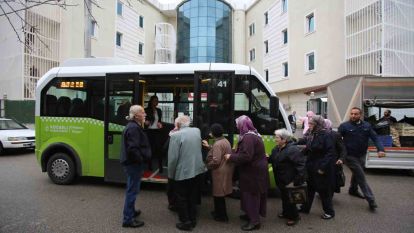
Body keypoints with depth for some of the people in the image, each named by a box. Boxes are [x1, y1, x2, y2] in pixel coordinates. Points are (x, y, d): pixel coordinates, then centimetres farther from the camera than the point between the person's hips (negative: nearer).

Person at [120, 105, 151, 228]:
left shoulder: (133, 126, 13)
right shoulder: (134, 128, -21)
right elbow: (133, 149, -29)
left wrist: (140, 159, 16)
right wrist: (141, 160, -17)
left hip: (132, 162, 11)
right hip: (133, 163, -11)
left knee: (132, 189, 22)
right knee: (132, 190, -1)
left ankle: (131, 211, 38)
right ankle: (128, 219, 9)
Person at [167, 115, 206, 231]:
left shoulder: (176, 135, -17)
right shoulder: (197, 131, 2)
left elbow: (173, 157, -18)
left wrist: (171, 174, -3)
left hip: (182, 172, -6)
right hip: (197, 170, 6)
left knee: (182, 199, 11)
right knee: (193, 197, 20)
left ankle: (185, 222, 20)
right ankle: (192, 219, 32)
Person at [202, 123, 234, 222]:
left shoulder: (218, 144, -22)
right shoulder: (225, 140, 7)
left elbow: (216, 161, -26)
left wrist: (207, 165, -8)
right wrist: (209, 146, 21)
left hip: (220, 172, -10)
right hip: (225, 169, 10)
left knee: (218, 194, 5)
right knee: (219, 193, 21)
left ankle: (222, 216, 18)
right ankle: (218, 212, 35)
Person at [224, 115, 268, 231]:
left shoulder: (248, 137, -24)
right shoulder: (254, 134, 11)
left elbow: (246, 156, -30)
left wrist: (231, 157, -18)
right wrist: (235, 152, 9)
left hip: (253, 171, -10)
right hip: (256, 169, 10)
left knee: (250, 194, 0)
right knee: (253, 194, 20)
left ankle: (255, 220, 11)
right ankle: (251, 214, 33)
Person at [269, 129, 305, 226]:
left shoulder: (292, 150, -24)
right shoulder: (276, 149, 5)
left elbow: (300, 164, -25)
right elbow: (273, 159, 16)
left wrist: (298, 179, -26)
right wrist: (267, 158, -6)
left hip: (290, 180, -8)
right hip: (281, 180, 8)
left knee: (289, 198, 6)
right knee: (284, 196, 23)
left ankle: (294, 216, 26)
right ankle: (286, 212, 43)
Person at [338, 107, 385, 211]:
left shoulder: (366, 126, 1)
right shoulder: (344, 126, -12)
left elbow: (375, 138, -1)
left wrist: (380, 149, -16)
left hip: (362, 156, 5)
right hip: (350, 156, -5)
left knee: (357, 174, 23)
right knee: (361, 176, -7)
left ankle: (353, 190, 47)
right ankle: (371, 200, 0)